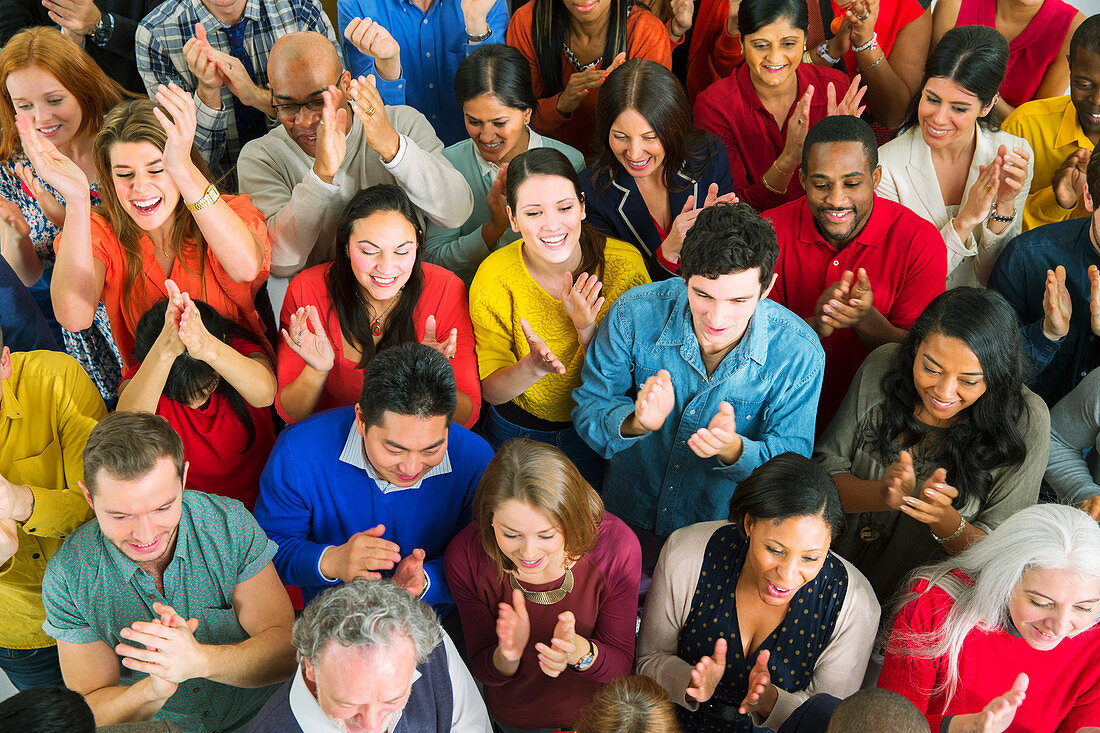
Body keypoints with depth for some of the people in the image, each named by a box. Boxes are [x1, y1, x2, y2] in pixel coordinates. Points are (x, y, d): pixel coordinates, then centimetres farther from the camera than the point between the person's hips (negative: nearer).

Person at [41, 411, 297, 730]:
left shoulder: (230, 524, -14)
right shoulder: (67, 577, -12)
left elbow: (287, 649, -16)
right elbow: (90, 712, -10)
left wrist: (198, 660, -33)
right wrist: (155, 689, -31)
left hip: (260, 715, 0)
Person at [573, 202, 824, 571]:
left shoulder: (800, 354, -21)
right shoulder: (634, 315, -20)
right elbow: (589, 408, -9)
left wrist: (734, 449, -36)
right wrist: (637, 422, -32)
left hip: (727, 528, 0)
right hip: (630, 515, 0)